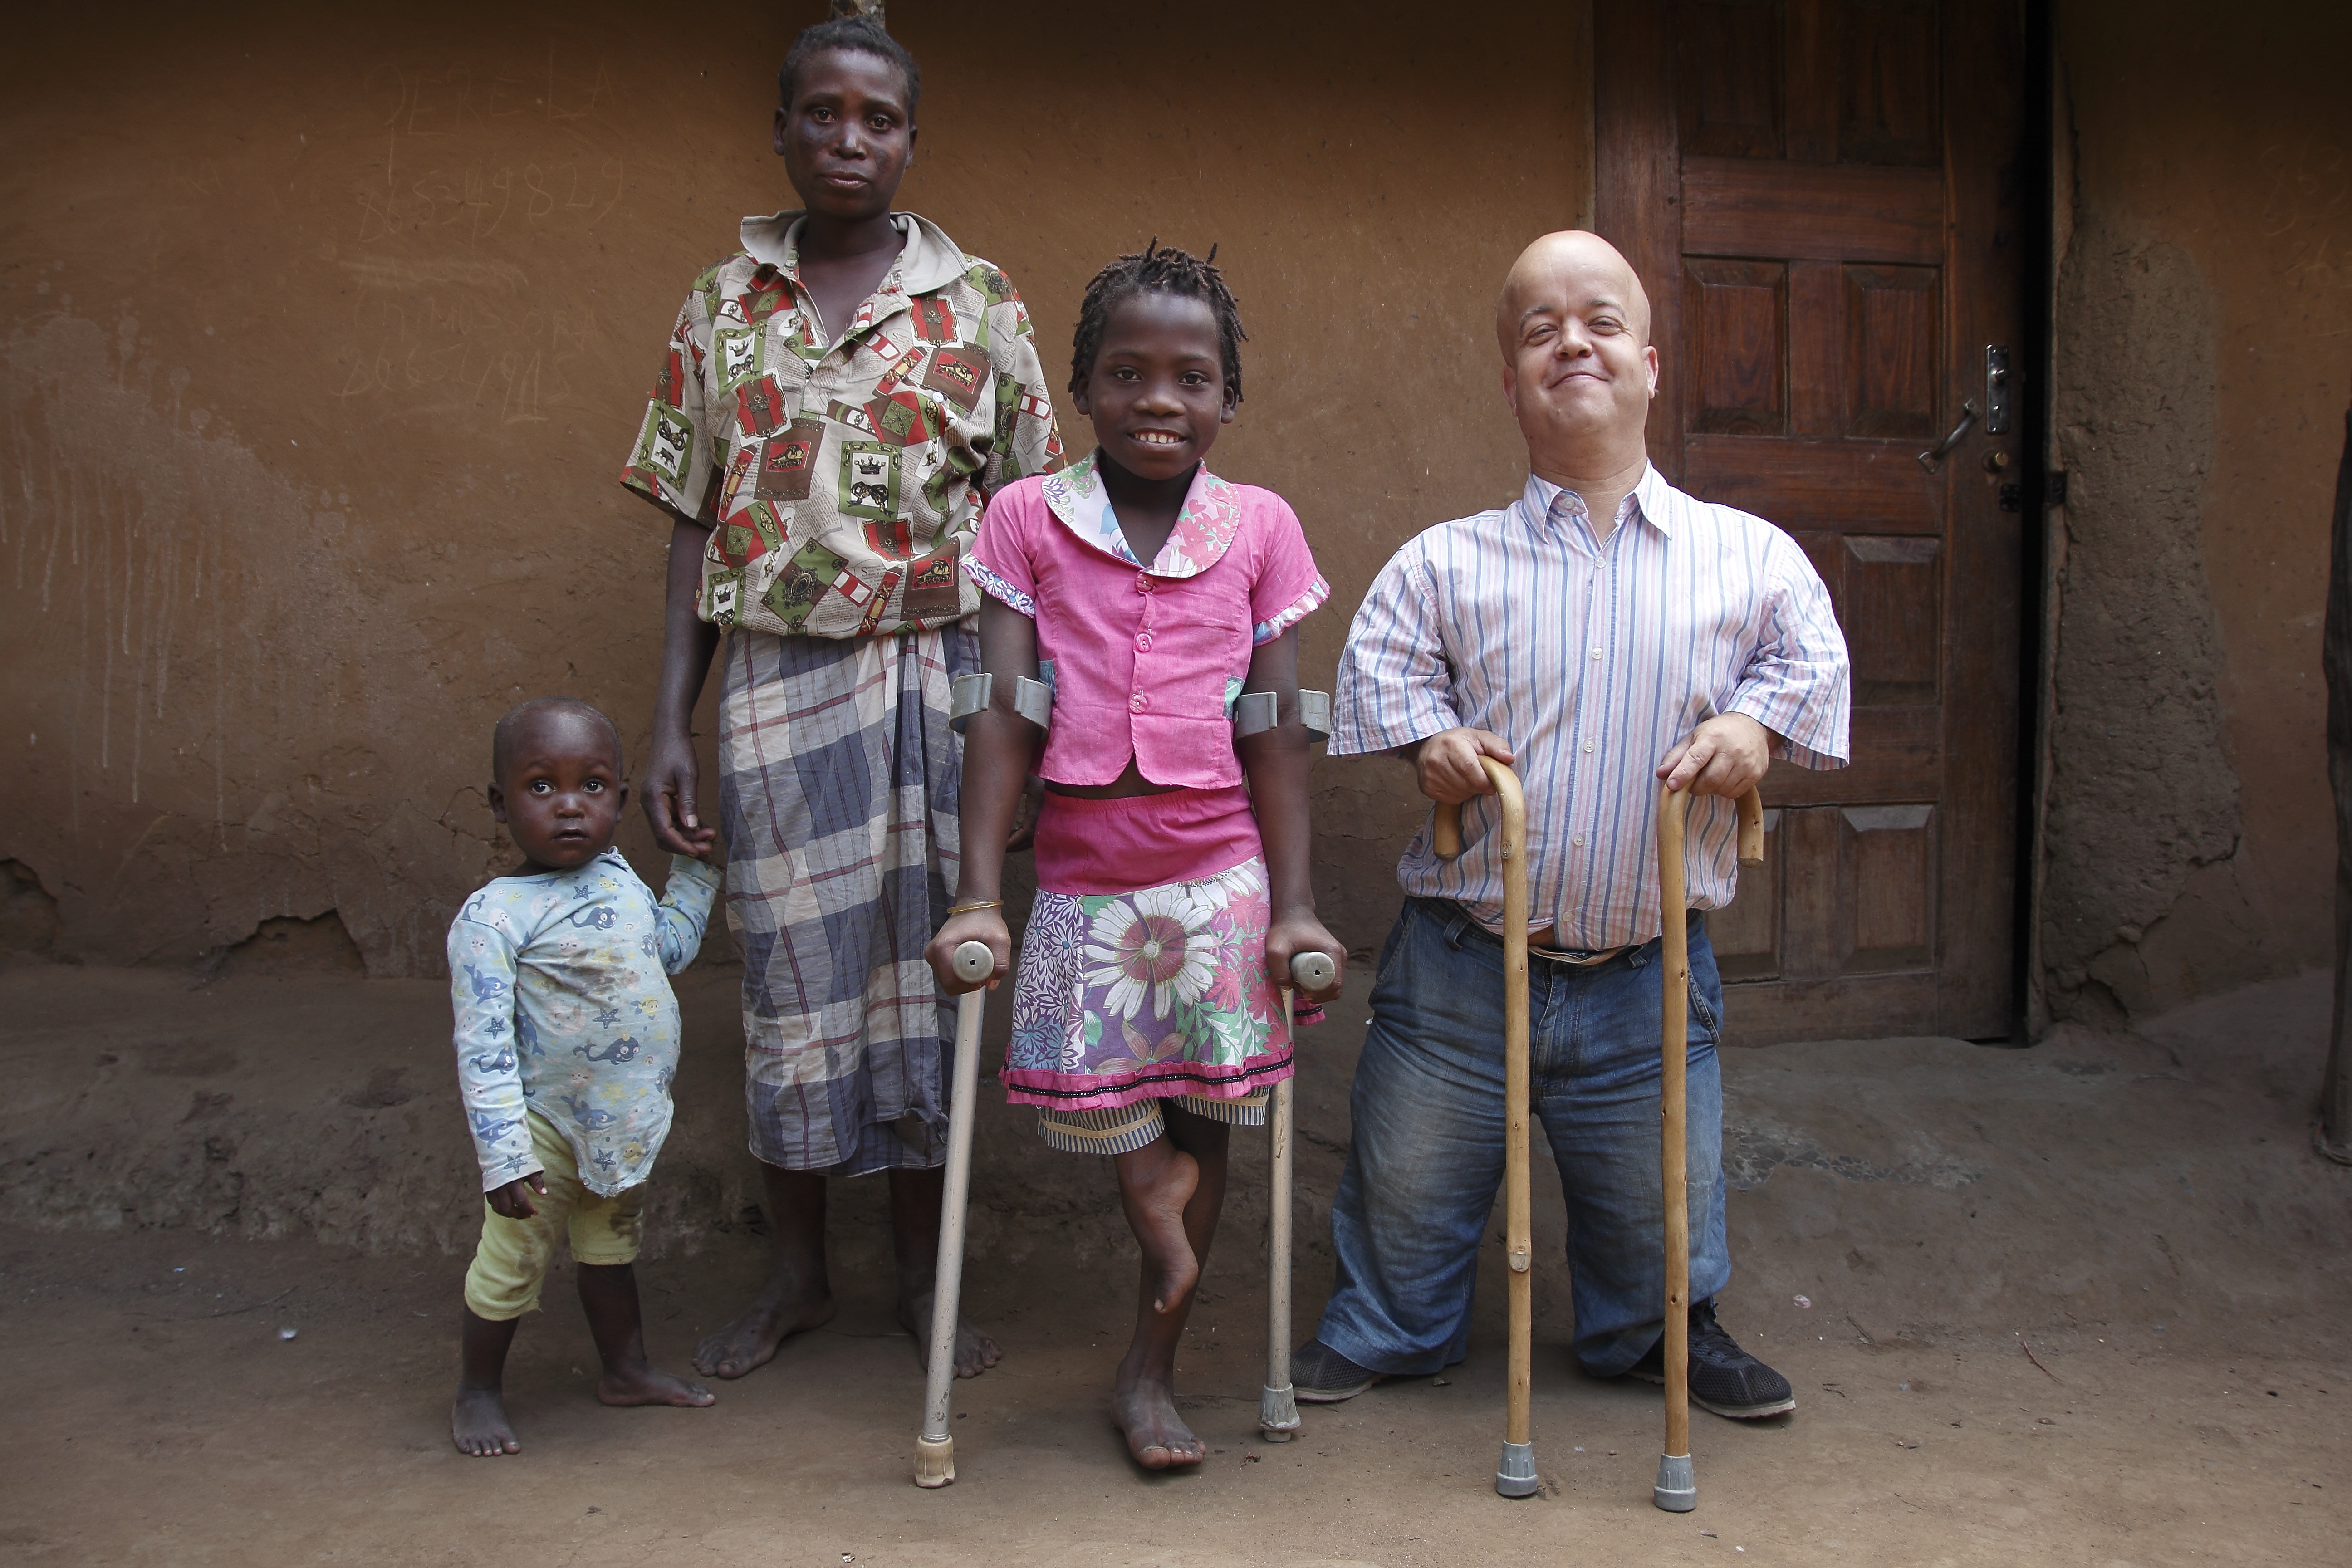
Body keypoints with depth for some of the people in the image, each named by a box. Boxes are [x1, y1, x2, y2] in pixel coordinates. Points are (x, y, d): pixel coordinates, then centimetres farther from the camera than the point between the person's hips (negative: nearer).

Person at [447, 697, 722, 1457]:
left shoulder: (619, 876, 2)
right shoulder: (493, 917, -22)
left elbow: (672, 946, 21)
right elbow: (482, 1046, -24)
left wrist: (696, 865, 16)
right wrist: (504, 1155, -27)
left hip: (624, 1121, 7)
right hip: (546, 1127, -7)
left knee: (612, 1245, 23)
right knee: (513, 1260, 7)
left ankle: (625, 1369, 40)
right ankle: (478, 1391, 28)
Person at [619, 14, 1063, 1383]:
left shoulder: (976, 303, 4)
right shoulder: (725, 307, 7)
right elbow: (695, 528, 6)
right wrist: (671, 726, 2)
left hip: (933, 674, -1)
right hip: (777, 681, 1)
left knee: (925, 965, 7)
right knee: (792, 973, 7)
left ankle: (926, 1271, 23)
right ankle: (797, 1272, 24)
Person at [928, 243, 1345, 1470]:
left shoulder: (1260, 527, 1)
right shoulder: (1027, 519, -1)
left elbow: (1277, 728, 1)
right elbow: (1003, 715, -5)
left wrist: (1293, 903, -2)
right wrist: (977, 896, -10)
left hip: (1222, 877, 1)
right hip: (1080, 882, 0)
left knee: (1207, 1116, 7)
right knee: (1085, 1108, -5)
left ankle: (1149, 1371, 25)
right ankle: (1150, 1185, 32)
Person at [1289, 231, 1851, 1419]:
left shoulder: (1751, 555, -1)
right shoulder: (1446, 562, -2)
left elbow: (1812, 660, 8)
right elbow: (1378, 661, 7)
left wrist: (1758, 723, -10)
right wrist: (1426, 735, -10)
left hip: (1648, 975, 1)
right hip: (1463, 961, 0)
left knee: (1657, 1202, 17)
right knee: (1409, 1182, 15)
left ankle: (1663, 1332, 45)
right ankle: (1384, 1326, 40)